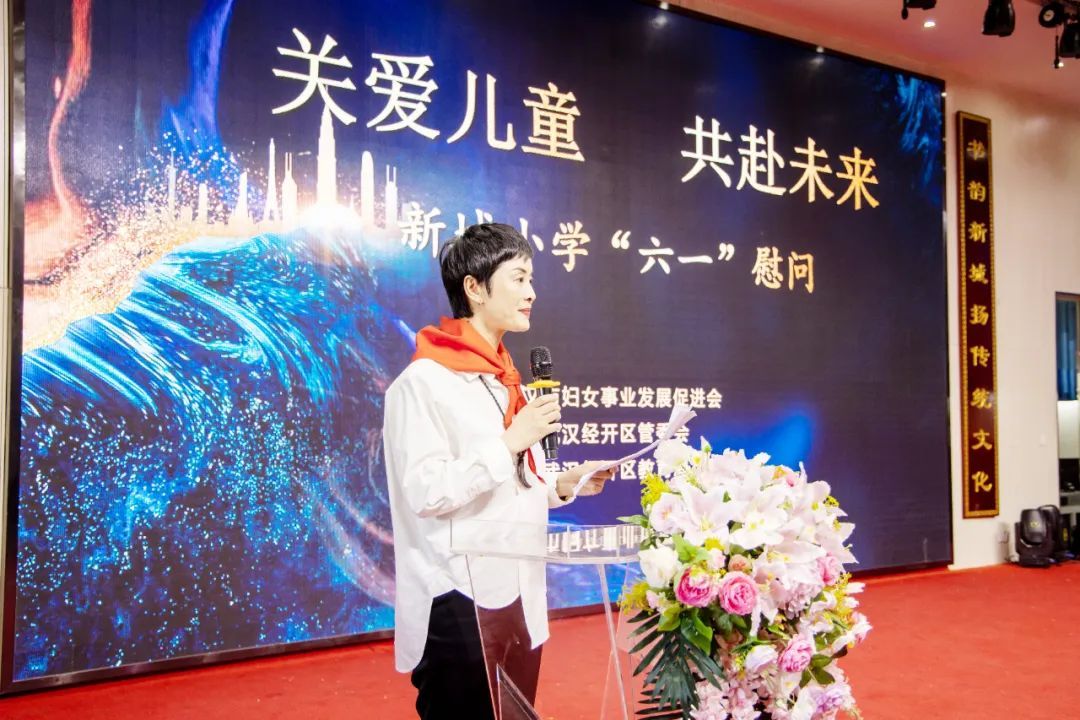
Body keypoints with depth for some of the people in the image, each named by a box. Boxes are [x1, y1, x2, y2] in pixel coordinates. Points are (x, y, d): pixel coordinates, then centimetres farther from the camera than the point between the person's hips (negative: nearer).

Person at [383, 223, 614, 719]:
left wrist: (562, 486, 3)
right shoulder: (425, 380, -14)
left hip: (516, 597, 8)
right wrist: (510, 443, -20)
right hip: (460, 607, -8)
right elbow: (426, 494, -21)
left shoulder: (501, 379, 14)